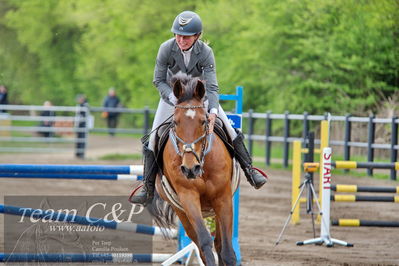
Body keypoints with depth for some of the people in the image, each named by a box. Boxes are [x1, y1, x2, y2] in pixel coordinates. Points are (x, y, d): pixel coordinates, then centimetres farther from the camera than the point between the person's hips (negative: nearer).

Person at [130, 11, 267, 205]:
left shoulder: (205, 52, -27)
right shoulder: (166, 49, -26)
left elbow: (212, 87, -29)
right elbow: (158, 80, -17)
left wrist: (213, 112, -46)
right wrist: (175, 99, -34)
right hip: (172, 93, 0)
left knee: (228, 128, -9)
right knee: (154, 138, -8)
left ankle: (249, 170, 6)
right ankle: (148, 189, 0)